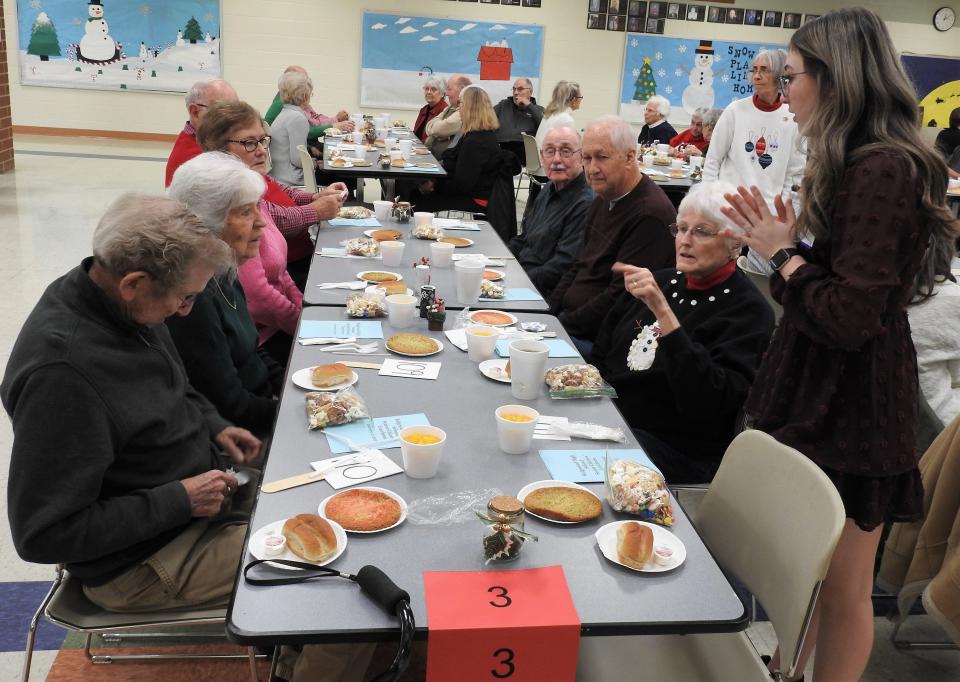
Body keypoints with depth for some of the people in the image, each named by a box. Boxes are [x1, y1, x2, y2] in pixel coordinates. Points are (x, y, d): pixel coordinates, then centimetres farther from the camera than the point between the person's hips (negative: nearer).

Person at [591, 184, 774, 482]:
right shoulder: (662, 281, 11)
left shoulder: (748, 310, -9)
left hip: (677, 449, -6)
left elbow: (706, 404, -24)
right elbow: (601, 355, 19)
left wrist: (662, 311, -28)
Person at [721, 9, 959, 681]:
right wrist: (787, 240, 1)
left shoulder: (882, 170, -19)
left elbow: (848, 317, -24)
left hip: (850, 415, -9)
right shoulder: (860, 164, 11)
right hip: (817, 396, 9)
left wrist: (783, 254, -11)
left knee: (841, 594, 9)